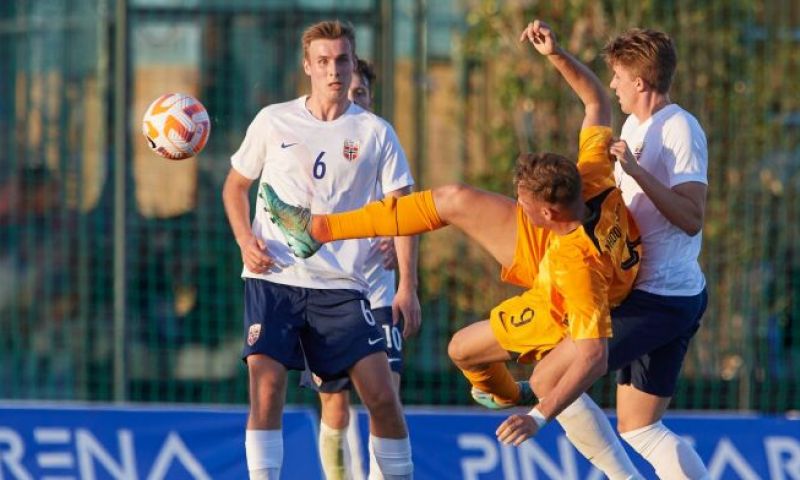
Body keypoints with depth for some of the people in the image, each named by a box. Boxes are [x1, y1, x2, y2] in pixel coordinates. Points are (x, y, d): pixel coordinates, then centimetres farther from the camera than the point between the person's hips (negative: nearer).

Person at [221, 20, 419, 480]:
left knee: (382, 394, -5)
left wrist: (408, 287, -6)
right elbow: (236, 185, 15)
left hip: (340, 286, 0)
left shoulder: (375, 133, 4)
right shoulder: (274, 122, 5)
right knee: (267, 386, -15)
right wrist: (245, 240, -4)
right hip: (273, 279, 0)